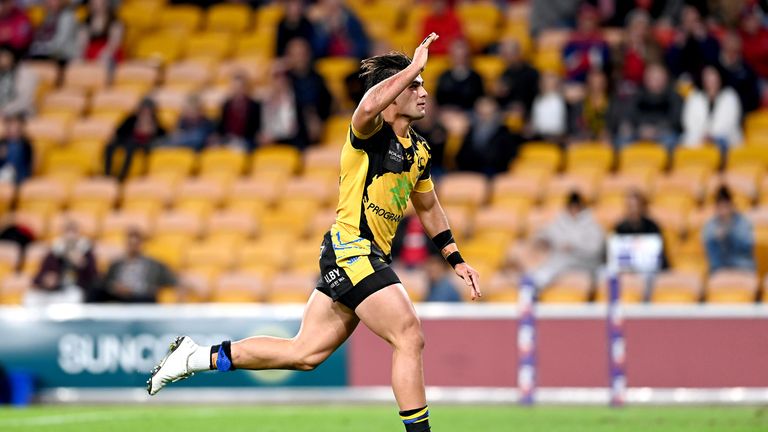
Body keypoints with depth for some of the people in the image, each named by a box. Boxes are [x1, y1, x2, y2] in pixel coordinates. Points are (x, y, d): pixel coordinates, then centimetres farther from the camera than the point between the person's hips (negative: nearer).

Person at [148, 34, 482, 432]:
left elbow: (428, 208, 31)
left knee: (304, 354, 10)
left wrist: (456, 260, 27)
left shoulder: (419, 151, 15)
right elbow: (369, 106, -38)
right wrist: (414, 66, -27)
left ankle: (198, 356, 19)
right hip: (350, 248, -9)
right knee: (409, 338, -14)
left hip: (365, 257, 9)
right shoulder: (371, 132, -11)